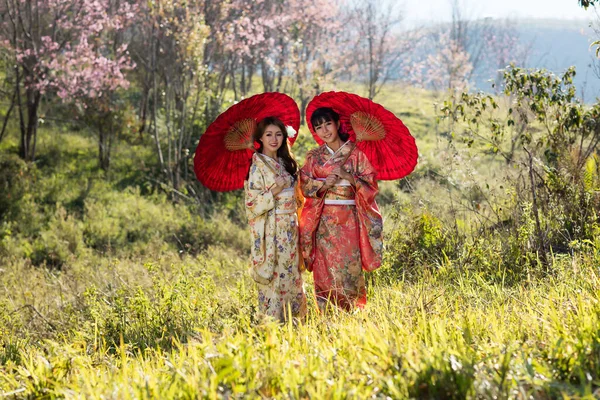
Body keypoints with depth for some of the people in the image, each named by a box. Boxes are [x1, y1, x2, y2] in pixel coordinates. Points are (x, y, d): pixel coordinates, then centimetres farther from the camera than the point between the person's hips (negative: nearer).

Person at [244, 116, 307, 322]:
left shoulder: (285, 163, 13)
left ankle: (292, 315, 16)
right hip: (271, 229, -7)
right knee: (274, 275, -6)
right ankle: (272, 318, 0)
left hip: (289, 228, 7)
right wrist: (274, 192, -23)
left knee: (291, 272, 9)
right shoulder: (258, 166, -8)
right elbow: (252, 202, -13)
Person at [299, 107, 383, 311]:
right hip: (324, 220, 1)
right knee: (326, 266, -3)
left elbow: (370, 183, 0)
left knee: (350, 266, -4)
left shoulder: (355, 153, 3)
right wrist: (324, 184, -13)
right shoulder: (314, 157, 8)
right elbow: (305, 186, 4)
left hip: (349, 219, -1)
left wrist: (348, 178, -15)